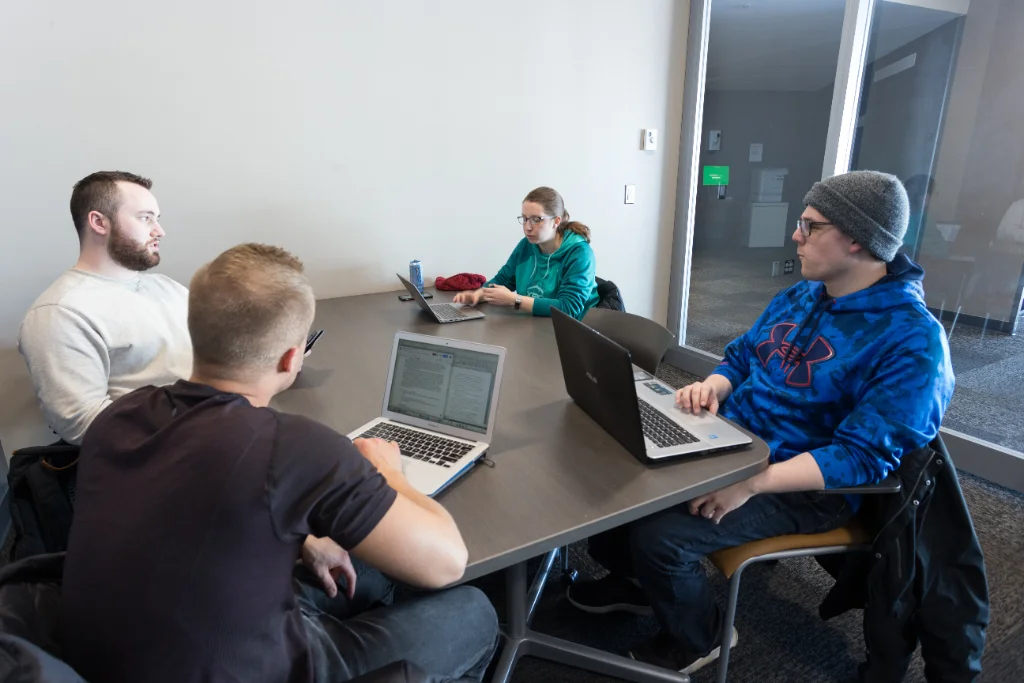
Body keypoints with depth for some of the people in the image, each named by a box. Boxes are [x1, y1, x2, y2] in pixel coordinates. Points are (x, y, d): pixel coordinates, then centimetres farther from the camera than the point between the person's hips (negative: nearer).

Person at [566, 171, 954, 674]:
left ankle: (699, 637, 10)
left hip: (804, 487, -7)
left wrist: (751, 482, -32)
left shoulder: (911, 340, -18)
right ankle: (638, 582, 23)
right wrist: (712, 387, -8)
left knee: (657, 534, -24)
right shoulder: (798, 297, 7)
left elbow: (863, 457, -24)